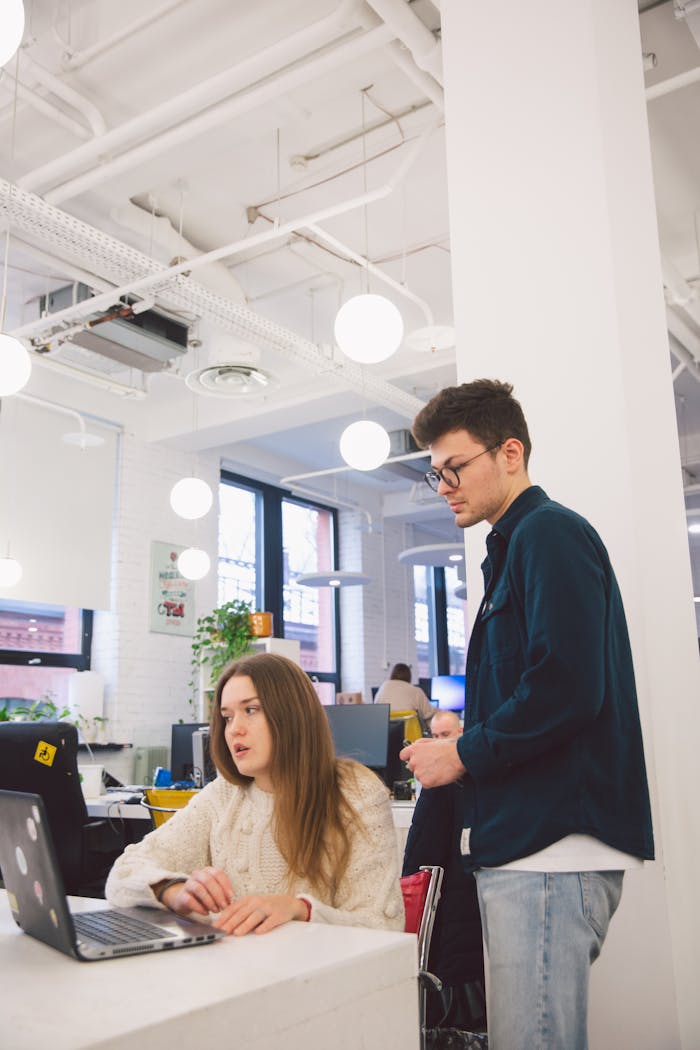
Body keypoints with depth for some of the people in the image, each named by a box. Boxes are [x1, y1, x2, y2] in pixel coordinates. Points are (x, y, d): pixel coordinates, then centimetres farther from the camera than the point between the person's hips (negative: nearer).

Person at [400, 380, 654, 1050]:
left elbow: (567, 688, -22)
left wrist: (465, 754, -10)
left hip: (551, 845, -10)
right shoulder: (514, 545, 22)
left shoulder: (548, 532, -9)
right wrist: (468, 734, 13)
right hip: (525, 839, 10)